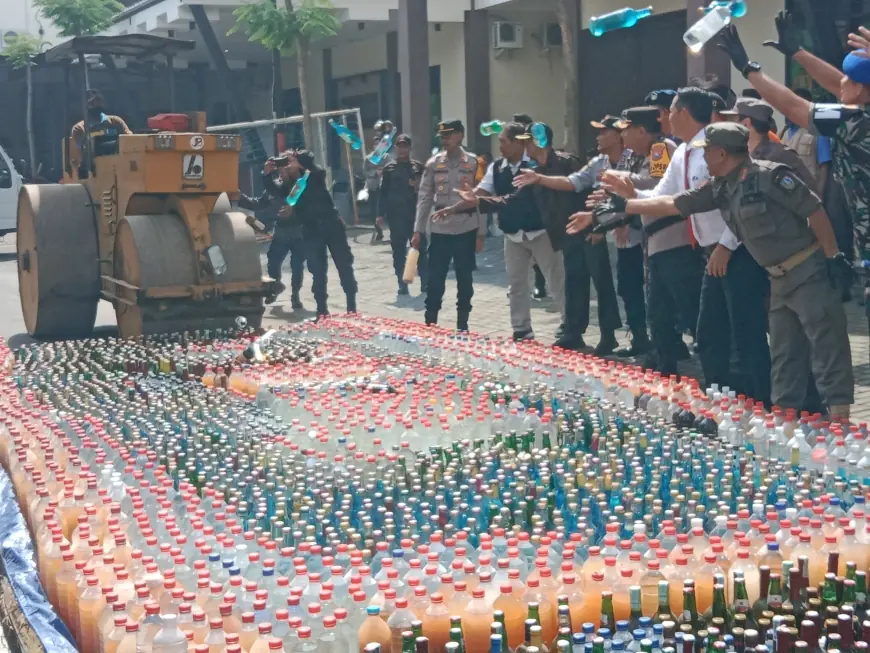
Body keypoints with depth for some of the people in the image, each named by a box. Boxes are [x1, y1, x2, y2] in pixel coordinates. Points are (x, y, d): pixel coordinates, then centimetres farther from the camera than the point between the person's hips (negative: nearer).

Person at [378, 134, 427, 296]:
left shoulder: (419, 167, 6)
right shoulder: (389, 168, 6)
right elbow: (383, 192, 5)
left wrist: (419, 186, -13)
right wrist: (381, 213, -1)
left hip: (415, 214, 0)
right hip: (396, 215, 0)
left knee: (420, 248, 3)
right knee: (399, 251, 2)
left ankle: (425, 282, 9)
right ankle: (402, 284, 7)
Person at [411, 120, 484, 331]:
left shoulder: (474, 163, -1)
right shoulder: (433, 164, 5)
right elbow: (424, 198, 5)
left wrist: (481, 233, -4)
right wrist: (418, 230, 0)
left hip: (466, 230, -1)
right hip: (439, 230, 1)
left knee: (465, 280, 7)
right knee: (435, 280, 2)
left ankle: (462, 325, 17)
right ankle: (430, 323, 10)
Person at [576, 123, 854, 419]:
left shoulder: (769, 175, -16)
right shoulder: (720, 189, 8)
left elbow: (814, 210, -14)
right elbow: (669, 204, 10)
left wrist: (833, 256, -14)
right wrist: (616, 207, 8)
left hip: (808, 272, -9)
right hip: (780, 279, 9)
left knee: (826, 344, -7)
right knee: (784, 353, 11)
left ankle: (839, 417, -7)